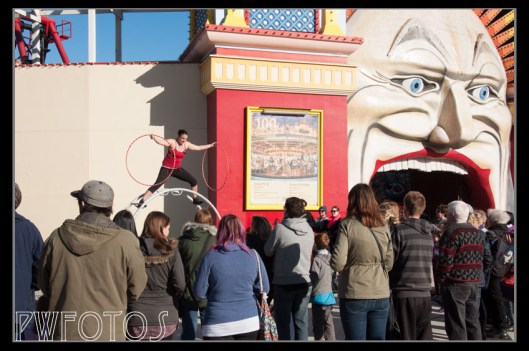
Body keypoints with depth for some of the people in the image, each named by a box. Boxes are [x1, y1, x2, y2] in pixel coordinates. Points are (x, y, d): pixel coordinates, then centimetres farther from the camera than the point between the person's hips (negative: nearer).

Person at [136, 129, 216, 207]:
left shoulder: (186, 145, 2)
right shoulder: (172, 142, -16)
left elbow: (198, 148, 15)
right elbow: (162, 141, -34)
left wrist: (210, 145, 21)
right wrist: (154, 137, -55)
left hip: (177, 169, 7)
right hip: (166, 168, -6)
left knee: (193, 181, 7)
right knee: (157, 185, -18)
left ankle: (195, 199, 26)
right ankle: (142, 201, -18)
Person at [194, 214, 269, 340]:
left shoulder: (211, 257, -10)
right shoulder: (253, 256, -3)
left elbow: (200, 292, -6)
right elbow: (264, 288, 3)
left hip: (217, 326, -2)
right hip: (248, 322, 3)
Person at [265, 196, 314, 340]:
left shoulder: (280, 228, -13)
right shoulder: (309, 230, 1)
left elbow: (268, 251, -4)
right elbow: (309, 253, 10)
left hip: (283, 284, -4)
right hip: (304, 282, 4)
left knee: (283, 323, 7)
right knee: (301, 322, 11)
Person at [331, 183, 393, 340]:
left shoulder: (348, 225, -9)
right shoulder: (384, 227, 4)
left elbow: (337, 264, -13)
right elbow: (389, 263, 7)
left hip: (354, 296, -4)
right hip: (381, 295, 4)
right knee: (378, 338, 13)